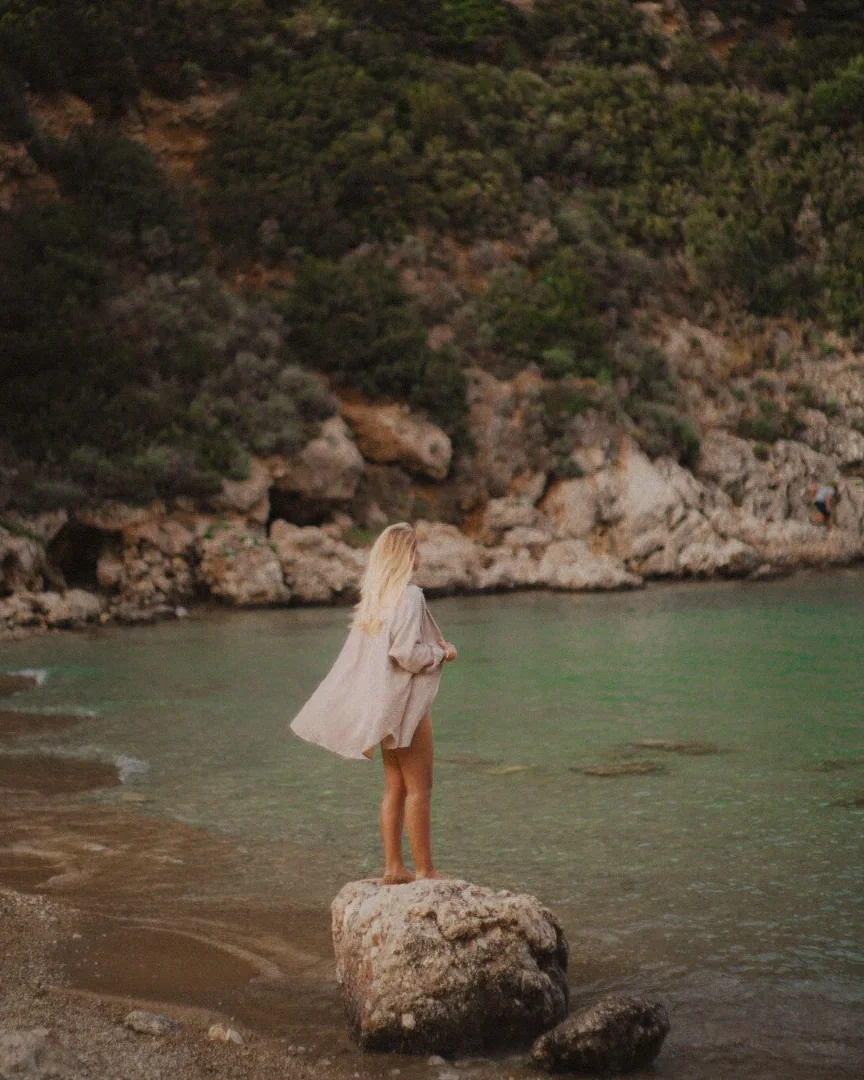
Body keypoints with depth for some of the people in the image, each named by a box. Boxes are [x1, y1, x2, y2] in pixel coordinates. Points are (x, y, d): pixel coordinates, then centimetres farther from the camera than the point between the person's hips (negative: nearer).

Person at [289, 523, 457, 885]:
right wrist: (441, 652, -6)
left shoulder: (375, 594, 9)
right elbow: (406, 652, -22)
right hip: (405, 701, -8)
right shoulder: (408, 595, -16)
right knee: (418, 788, -2)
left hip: (383, 702, 8)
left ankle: (393, 867, 15)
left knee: (395, 787, 12)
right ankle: (424, 870, 1)